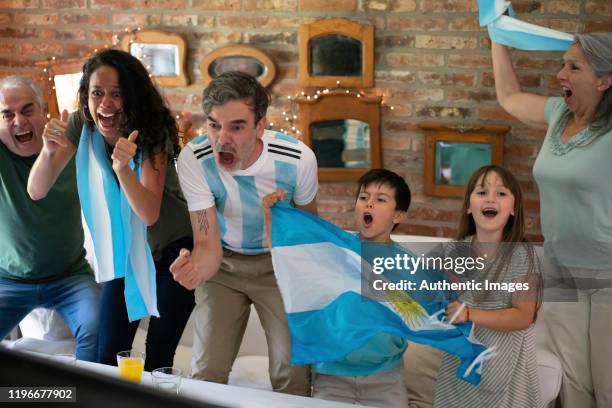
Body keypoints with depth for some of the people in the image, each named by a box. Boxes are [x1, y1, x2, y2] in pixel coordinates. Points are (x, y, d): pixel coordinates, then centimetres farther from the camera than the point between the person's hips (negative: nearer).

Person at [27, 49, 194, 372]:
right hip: (126, 250, 4)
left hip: (173, 248, -3)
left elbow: (150, 214, -30)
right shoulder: (81, 126, -12)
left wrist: (122, 168, -46)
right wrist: (49, 151, -34)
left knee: (158, 358, -5)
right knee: (108, 356, 1)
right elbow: (36, 191, -15)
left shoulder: (152, 131, -22)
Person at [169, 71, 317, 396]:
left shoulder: (298, 159, -24)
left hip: (279, 261, 0)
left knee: (293, 374, -7)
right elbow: (207, 243, -25)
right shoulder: (194, 158, -26)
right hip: (224, 261, 0)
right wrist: (196, 268, -49)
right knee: (206, 374, -2)